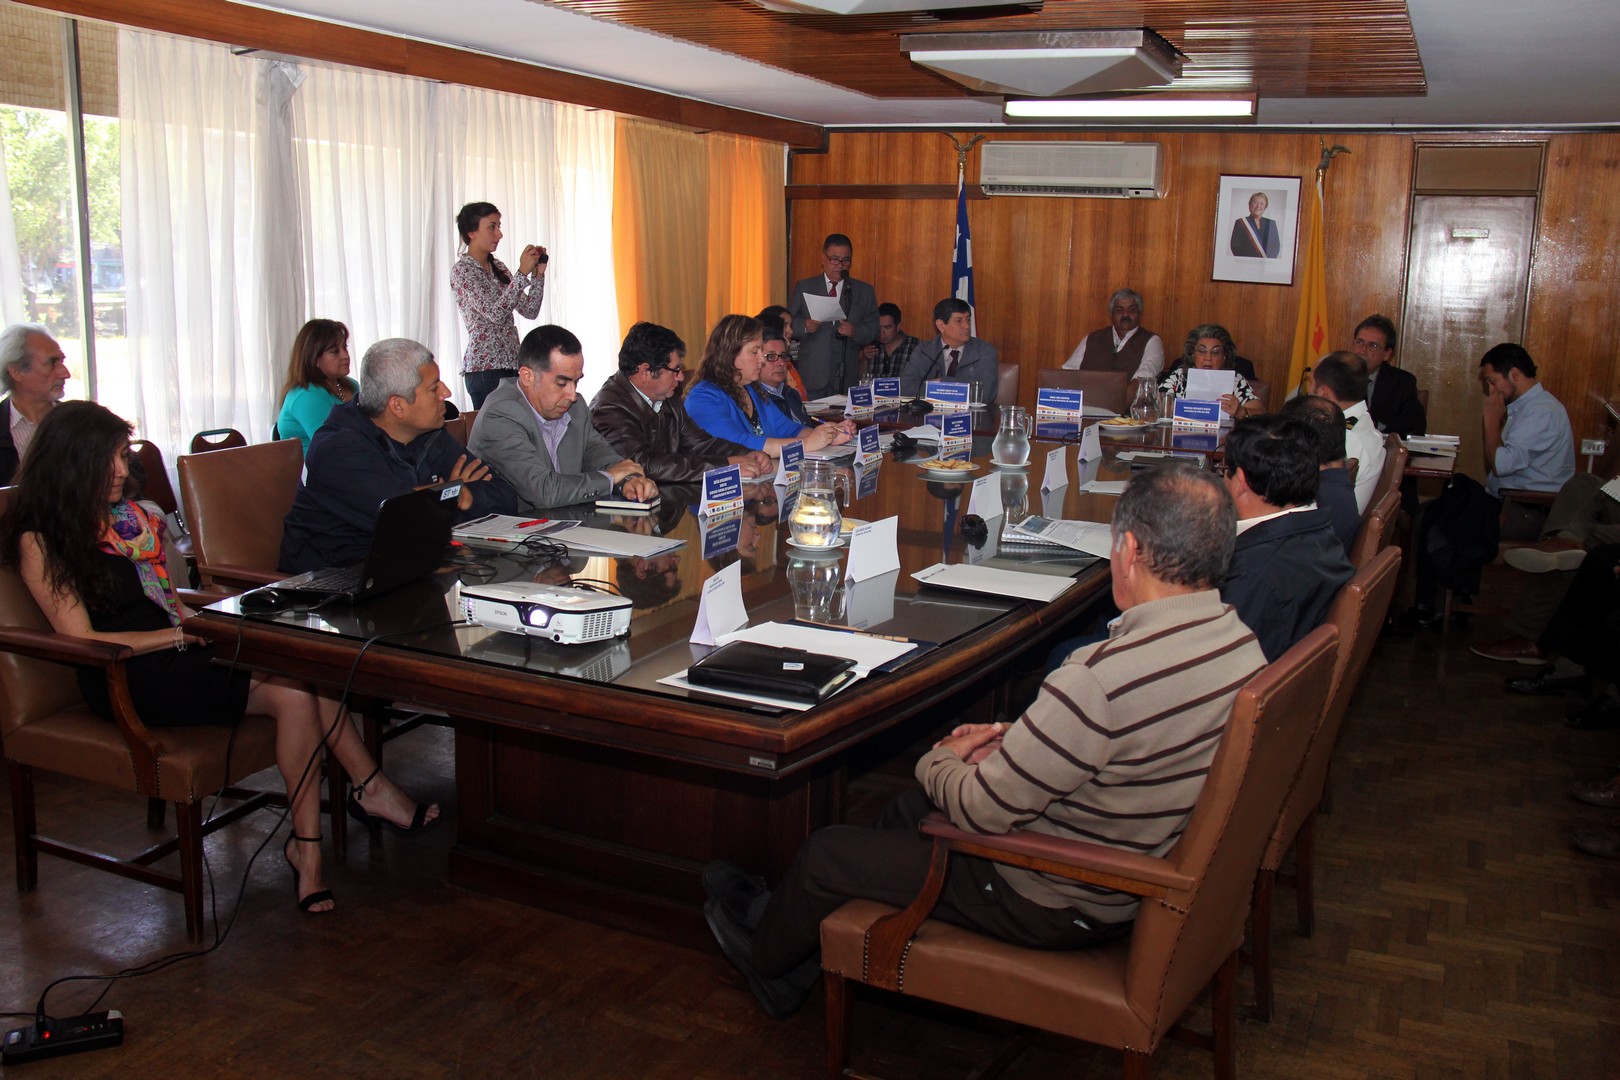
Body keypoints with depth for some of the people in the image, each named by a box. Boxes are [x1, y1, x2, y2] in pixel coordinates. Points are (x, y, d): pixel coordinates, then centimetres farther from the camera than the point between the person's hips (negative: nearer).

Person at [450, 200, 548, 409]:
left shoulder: (498, 267, 15)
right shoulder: (462, 270, -8)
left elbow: (530, 311, 11)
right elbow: (495, 313, -20)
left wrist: (538, 274, 0)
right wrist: (522, 273, -18)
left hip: (510, 363, 7)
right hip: (484, 367, -7)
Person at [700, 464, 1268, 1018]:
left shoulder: (1102, 679, -36)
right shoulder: (1239, 642, -7)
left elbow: (983, 810, -25)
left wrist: (938, 761, -3)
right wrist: (1016, 743, 4)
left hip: (1060, 904, -9)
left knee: (824, 854, 10)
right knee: (910, 809, 26)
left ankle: (766, 955, 43)